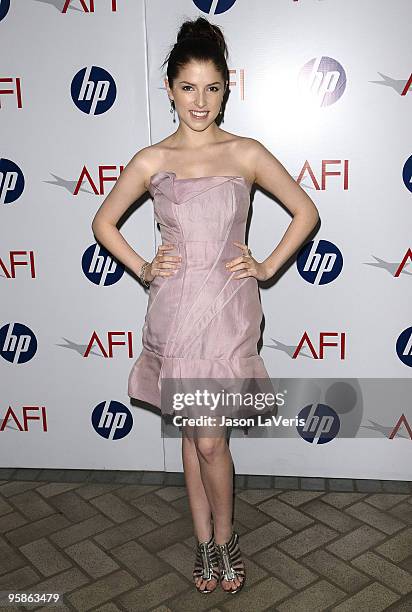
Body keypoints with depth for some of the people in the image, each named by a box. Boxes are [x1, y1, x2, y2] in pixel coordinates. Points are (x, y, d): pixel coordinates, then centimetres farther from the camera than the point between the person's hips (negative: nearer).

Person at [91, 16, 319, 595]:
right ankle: (205, 541, 32)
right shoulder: (151, 161, 3)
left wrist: (268, 267, 2)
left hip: (229, 310, -1)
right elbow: (104, 223, 14)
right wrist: (142, 269, 4)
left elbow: (306, 211, 8)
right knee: (193, 434, 13)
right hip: (175, 311, 2)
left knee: (210, 440, -1)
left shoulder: (247, 153, 0)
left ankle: (223, 537, 27)